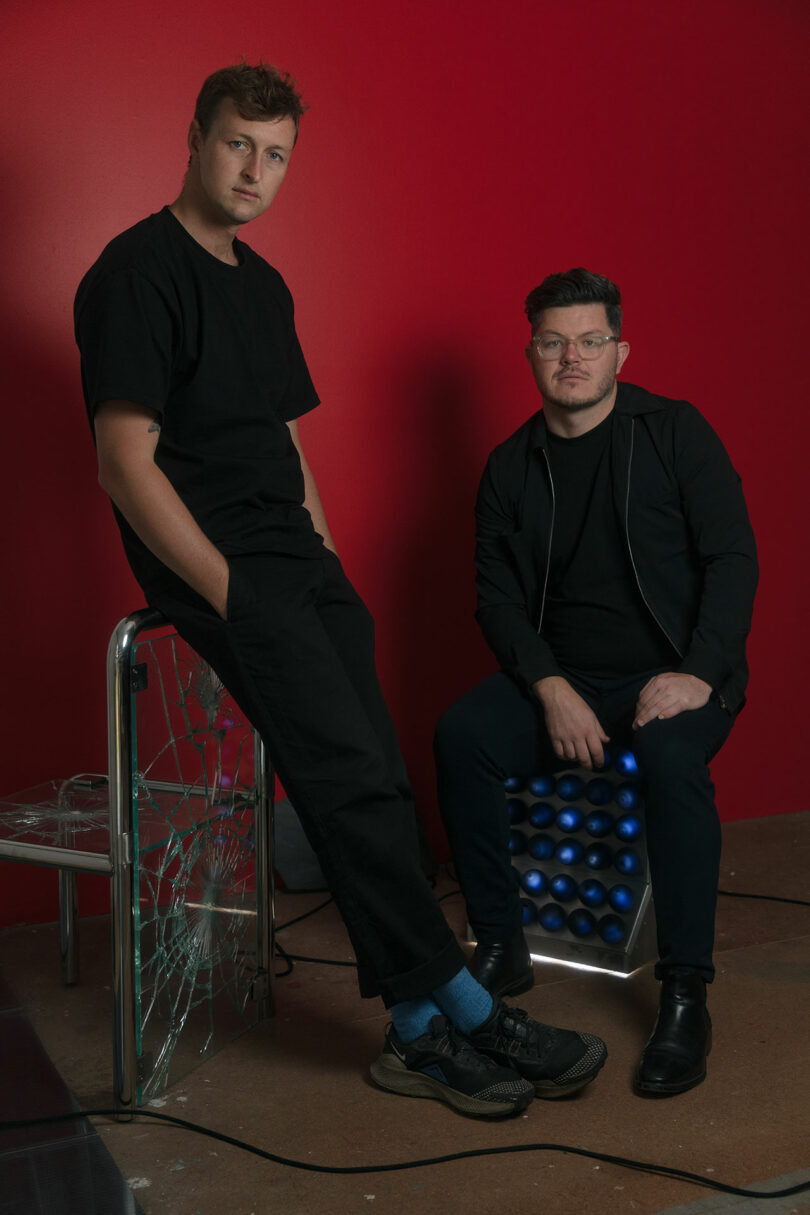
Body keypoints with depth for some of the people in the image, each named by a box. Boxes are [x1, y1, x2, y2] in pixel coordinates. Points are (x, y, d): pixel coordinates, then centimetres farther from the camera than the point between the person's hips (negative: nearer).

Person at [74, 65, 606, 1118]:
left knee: (369, 779, -2)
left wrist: (327, 565, 13)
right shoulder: (138, 274, -6)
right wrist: (228, 591, -16)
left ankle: (418, 1030, 2)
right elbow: (126, 462, -13)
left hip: (297, 558, 8)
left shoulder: (263, 286, 20)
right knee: (347, 772, -17)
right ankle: (464, 1005, -8)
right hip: (211, 559, -8)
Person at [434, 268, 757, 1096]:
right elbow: (498, 597, 4)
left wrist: (697, 672, -19)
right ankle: (500, 950, -7)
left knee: (671, 754, -35)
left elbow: (733, 558, -5)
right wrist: (551, 688, -14)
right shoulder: (512, 466, 8)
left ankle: (684, 997, -25)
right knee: (461, 735, -23)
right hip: (562, 677, 3)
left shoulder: (676, 432, 0)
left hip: (677, 675, -3)